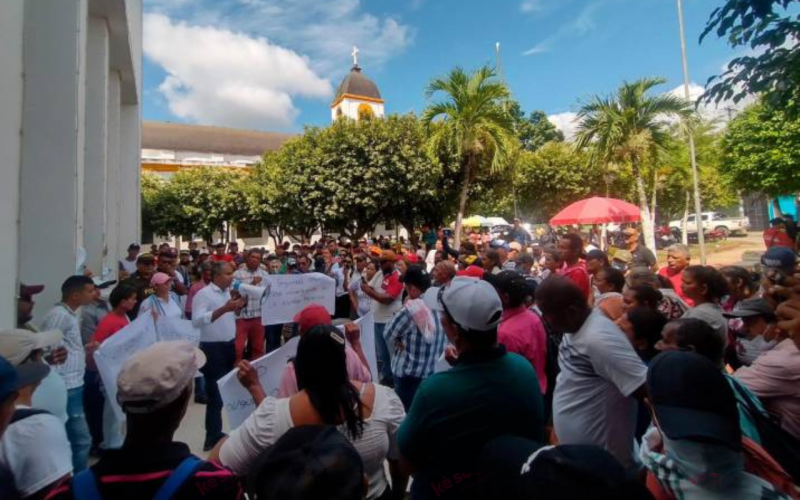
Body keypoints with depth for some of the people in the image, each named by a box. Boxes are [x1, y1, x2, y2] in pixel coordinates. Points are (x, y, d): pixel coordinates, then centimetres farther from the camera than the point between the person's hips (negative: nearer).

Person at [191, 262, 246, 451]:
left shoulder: (228, 292, 10)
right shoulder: (204, 294, -14)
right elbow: (196, 320, -27)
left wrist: (238, 308, 2)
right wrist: (223, 309, -33)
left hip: (229, 346, 8)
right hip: (213, 349, -8)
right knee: (215, 394, -2)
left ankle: (217, 434, 33)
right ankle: (212, 438, 11)